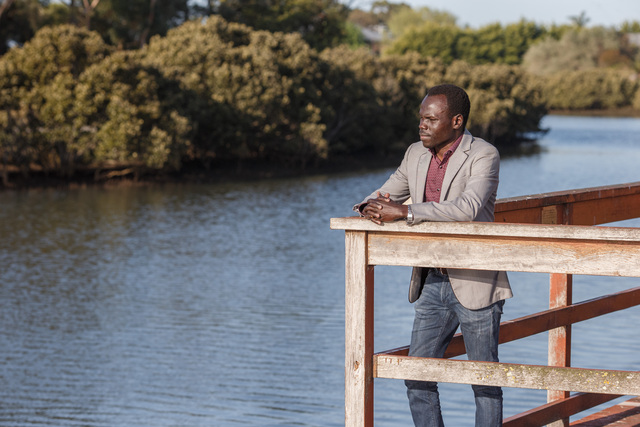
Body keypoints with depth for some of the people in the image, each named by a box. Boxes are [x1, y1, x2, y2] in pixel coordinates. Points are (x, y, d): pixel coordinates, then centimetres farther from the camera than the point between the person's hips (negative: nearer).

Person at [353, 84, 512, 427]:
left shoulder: (483, 155, -13)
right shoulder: (416, 155, 8)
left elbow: (468, 207, -29)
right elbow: (384, 196, 16)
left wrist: (404, 212, -31)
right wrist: (371, 208, -10)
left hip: (475, 285, -6)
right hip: (432, 285, 6)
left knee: (485, 381, 3)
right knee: (417, 377, 5)